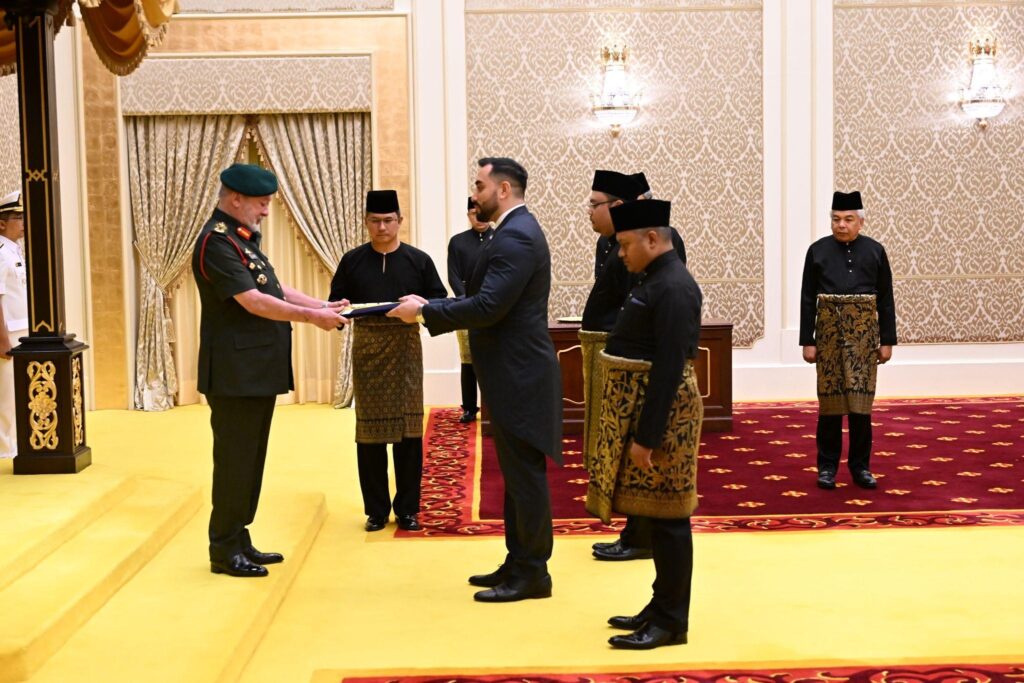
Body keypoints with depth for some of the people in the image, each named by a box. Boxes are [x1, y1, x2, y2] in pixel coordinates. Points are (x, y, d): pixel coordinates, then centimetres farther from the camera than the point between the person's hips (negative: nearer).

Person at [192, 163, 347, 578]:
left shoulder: (242, 238, 16)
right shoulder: (216, 242, -15)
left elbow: (275, 289, 17)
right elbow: (253, 302, -21)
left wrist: (321, 306, 5)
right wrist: (311, 317, -19)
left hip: (258, 370, 10)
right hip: (235, 372, -10)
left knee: (251, 460, 14)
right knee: (234, 461, -2)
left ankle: (239, 542, 23)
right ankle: (224, 551, 8)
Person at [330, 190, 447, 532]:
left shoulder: (418, 260, 4)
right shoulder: (352, 260, 6)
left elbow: (440, 299, 3)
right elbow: (336, 301, 7)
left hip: (405, 347, 0)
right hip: (366, 347, 1)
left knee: (408, 429, 2)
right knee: (368, 430, 4)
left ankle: (407, 508, 12)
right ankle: (376, 509, 14)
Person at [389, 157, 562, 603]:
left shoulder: (516, 237, -18)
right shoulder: (515, 230, 16)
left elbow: (487, 307, -25)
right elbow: (487, 301, 14)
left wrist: (424, 311, -16)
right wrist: (429, 308, 5)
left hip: (519, 377, -11)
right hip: (515, 374, 11)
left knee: (525, 475, -2)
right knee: (518, 474, 15)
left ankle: (532, 573, 7)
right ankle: (518, 565, 25)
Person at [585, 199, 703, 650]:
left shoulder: (673, 287, -18)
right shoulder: (653, 279, 13)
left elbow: (669, 369, -22)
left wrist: (646, 437, -22)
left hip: (659, 413, -10)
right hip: (642, 406, 10)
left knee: (667, 517, -1)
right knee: (655, 515, 15)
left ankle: (671, 621, 8)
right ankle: (662, 606, 26)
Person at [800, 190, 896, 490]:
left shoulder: (875, 251, 4)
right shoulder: (818, 250, 2)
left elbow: (886, 300, 6)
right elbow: (808, 299, 1)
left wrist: (887, 340, 2)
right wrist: (807, 341, -3)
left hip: (864, 332, 1)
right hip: (829, 330, 0)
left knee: (861, 399, 1)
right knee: (830, 399, 4)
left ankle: (860, 466, 12)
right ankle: (827, 466, 13)